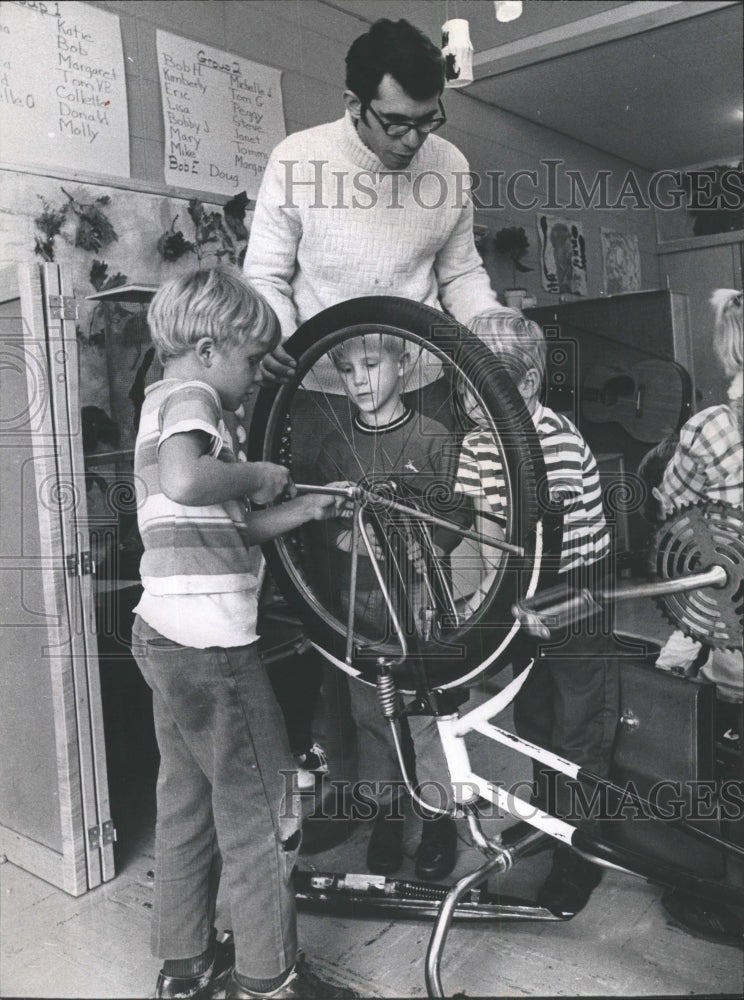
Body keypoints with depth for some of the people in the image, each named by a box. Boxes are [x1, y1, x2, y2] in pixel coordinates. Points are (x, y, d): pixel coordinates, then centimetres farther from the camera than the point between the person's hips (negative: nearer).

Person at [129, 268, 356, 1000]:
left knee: (186, 803, 19)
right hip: (210, 645, -10)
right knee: (258, 813, 4)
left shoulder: (161, 401, 18)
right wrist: (258, 475, -18)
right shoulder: (190, 394, -11)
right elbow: (185, 481, -35)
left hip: (164, 636, 10)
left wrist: (299, 511, 11)